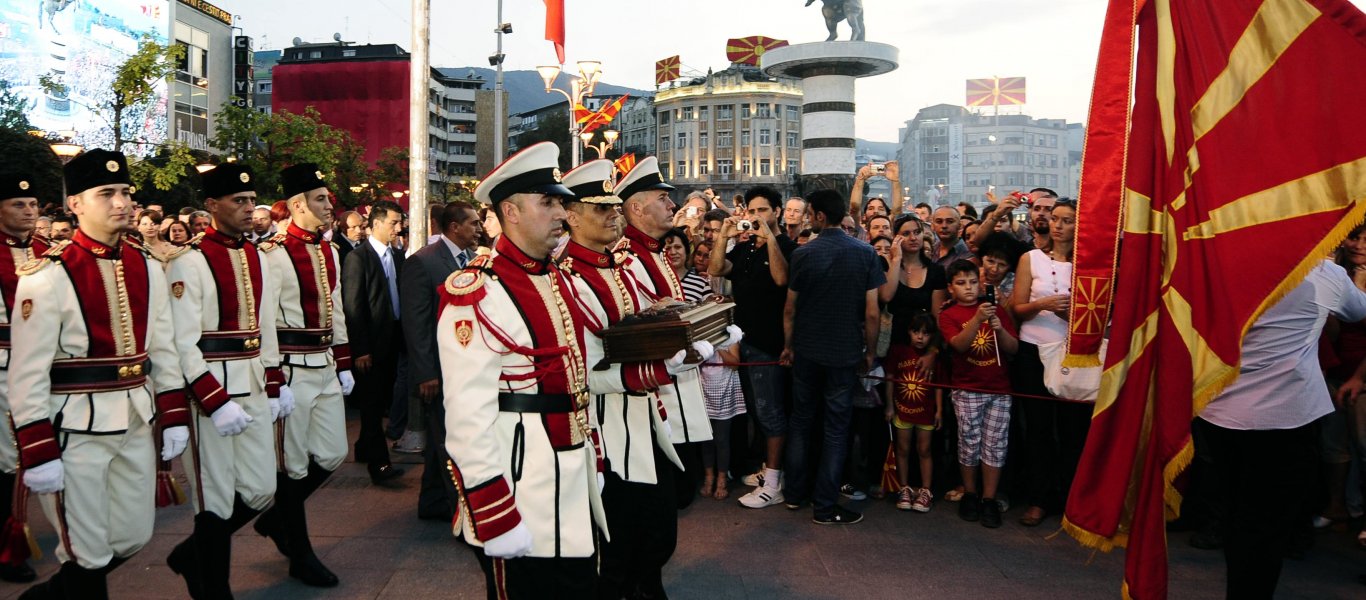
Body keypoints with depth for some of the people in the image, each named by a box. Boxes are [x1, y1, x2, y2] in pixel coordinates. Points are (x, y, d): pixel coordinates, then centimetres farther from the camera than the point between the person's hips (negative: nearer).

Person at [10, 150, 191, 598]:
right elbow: (28, 374, -14)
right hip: (77, 429, -6)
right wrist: (38, 454, -15)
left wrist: (174, 417, 8)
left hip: (137, 423, 7)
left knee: (133, 538, 17)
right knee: (89, 555, 3)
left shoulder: (148, 270, 6)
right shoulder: (47, 277, -13)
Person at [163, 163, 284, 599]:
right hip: (210, 390, -7)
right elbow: (183, 343, -17)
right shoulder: (189, 262, -12)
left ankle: (192, 555, 34)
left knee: (260, 491, 11)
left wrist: (276, 384, 15)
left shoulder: (256, 257, 11)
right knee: (217, 500, 3)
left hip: (253, 388, 7)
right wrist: (217, 402, -21)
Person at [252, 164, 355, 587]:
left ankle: (276, 517, 35)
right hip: (290, 367, -8)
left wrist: (343, 363, 17)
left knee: (331, 455, 12)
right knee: (294, 463, 4)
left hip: (324, 365, 8)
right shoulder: (274, 254, -13)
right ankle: (300, 556, 19)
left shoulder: (329, 251, 12)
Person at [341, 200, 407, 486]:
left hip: (393, 339, 7)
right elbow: (353, 306, -12)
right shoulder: (358, 257, -9)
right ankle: (378, 462, -1)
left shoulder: (398, 256, 11)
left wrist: (404, 336, 6)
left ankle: (365, 449, 29)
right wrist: (360, 349, -15)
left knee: (382, 399, 14)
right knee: (372, 401, -3)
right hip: (372, 342, -7)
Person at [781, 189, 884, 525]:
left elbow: (790, 309, -1)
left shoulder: (803, 254, -7)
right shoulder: (865, 254, -7)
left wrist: (788, 346, 13)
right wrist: (870, 352, 5)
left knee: (801, 421, 17)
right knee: (836, 427, 6)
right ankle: (825, 507, 9)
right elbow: (872, 313, -8)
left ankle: (795, 493, 25)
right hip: (845, 353, -1)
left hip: (806, 352, 1)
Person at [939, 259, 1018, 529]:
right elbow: (959, 344, -17)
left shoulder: (995, 309, 8)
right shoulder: (948, 315, 0)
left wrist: (999, 328, -16)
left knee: (995, 444, 2)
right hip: (967, 389, -2)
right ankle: (969, 494, 18)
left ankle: (989, 499, 9)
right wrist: (977, 319, -30)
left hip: (999, 389, 2)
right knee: (969, 443, 2)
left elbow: (1013, 348, 3)